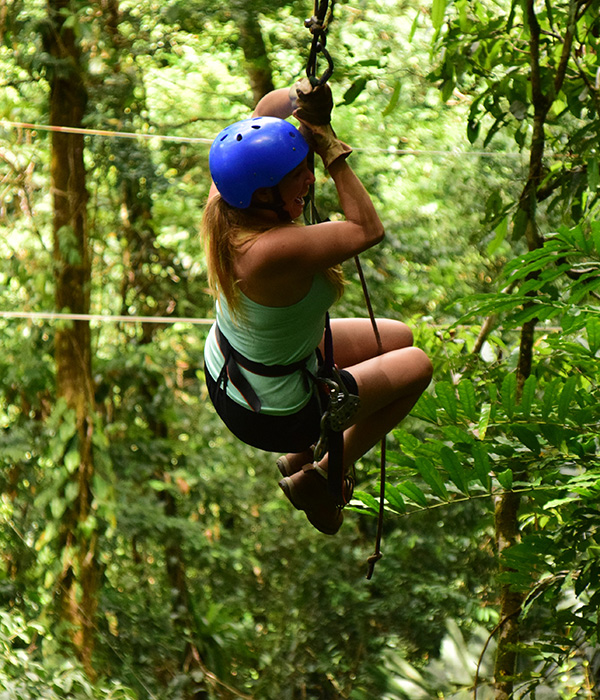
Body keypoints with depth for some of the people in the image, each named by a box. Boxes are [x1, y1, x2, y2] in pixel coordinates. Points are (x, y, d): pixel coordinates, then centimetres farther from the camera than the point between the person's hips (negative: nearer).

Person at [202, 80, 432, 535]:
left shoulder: (222, 207, -18)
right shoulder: (272, 251, -42)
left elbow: (271, 105, -5)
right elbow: (368, 230, -29)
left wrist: (302, 101, -28)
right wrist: (327, 142, -31)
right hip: (271, 416, -8)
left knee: (399, 338, 24)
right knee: (416, 365, 14)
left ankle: (301, 455, 33)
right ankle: (319, 478, 21)